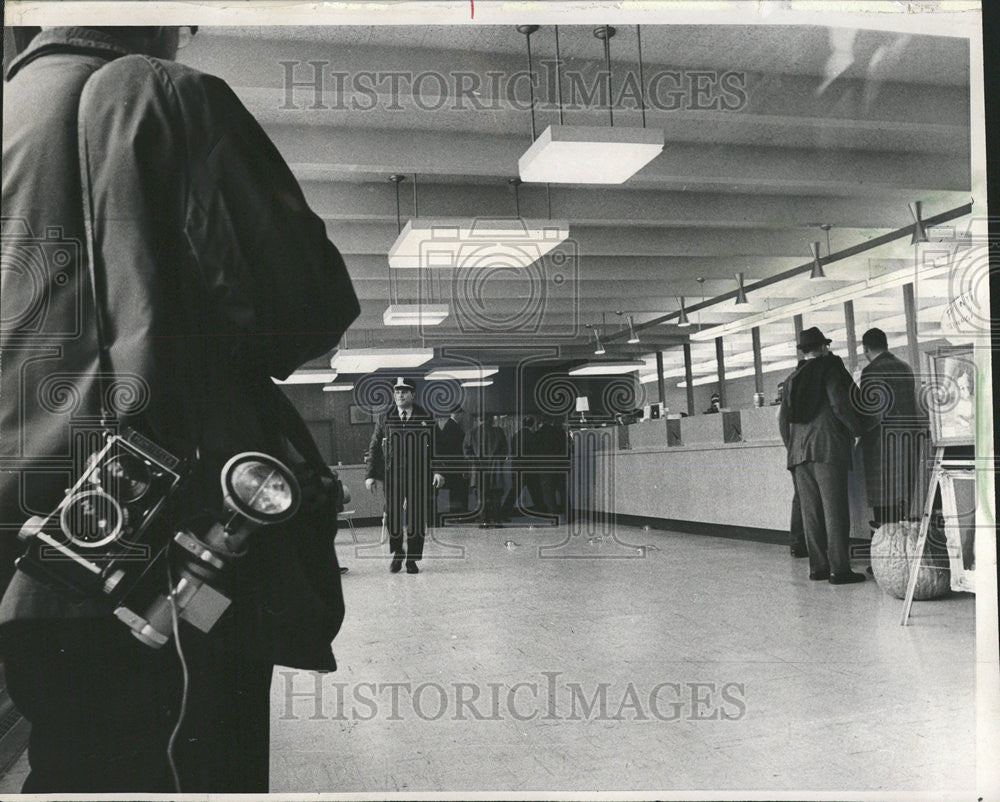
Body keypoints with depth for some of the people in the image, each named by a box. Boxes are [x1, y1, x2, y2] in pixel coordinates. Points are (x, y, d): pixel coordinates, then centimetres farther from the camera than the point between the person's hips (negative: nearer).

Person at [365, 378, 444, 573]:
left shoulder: (425, 418, 7)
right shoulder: (384, 420, 10)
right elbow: (374, 448, 10)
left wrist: (438, 471, -5)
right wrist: (369, 475, 2)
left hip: (419, 475, 0)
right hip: (393, 474, 1)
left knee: (417, 517, 0)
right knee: (392, 515, -5)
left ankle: (412, 559, 12)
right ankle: (397, 552, 17)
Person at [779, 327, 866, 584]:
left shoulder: (793, 379, 18)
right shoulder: (830, 368, 0)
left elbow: (783, 419, 15)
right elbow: (839, 404, -11)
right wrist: (857, 429, 3)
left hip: (799, 451, 6)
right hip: (828, 449, -6)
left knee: (811, 511, 7)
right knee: (835, 509, -5)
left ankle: (818, 566, 9)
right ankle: (839, 569, -6)